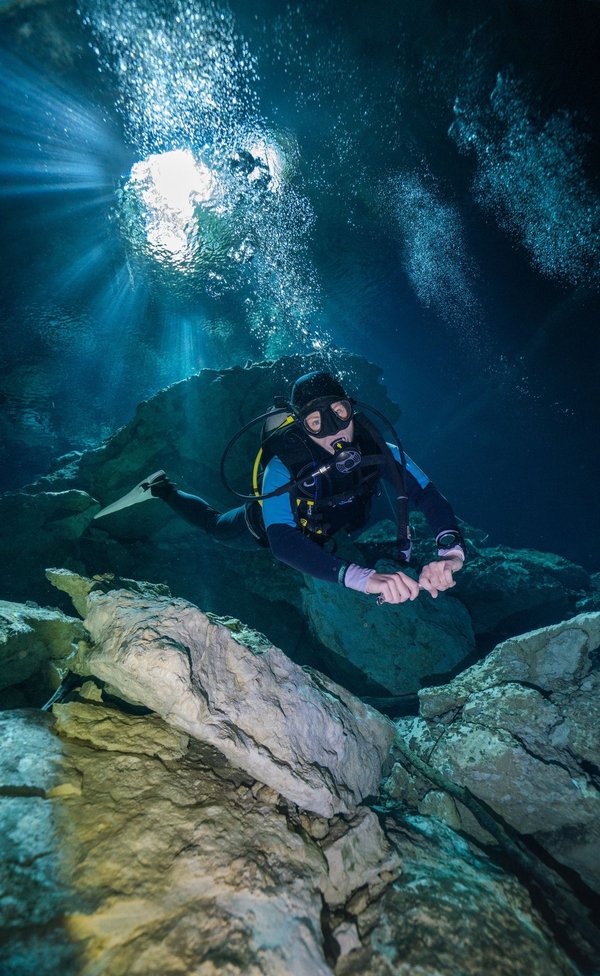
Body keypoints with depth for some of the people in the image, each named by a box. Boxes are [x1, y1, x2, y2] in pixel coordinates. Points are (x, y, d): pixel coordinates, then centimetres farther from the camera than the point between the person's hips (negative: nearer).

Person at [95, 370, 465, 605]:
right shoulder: (283, 466, -47)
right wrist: (363, 577, -73)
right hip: (274, 522, -3)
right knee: (214, 524, 23)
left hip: (338, 523, 4)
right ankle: (162, 489, 47)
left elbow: (432, 499, -37)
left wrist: (450, 553, -58)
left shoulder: (379, 451, -36)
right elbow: (283, 541, -59)